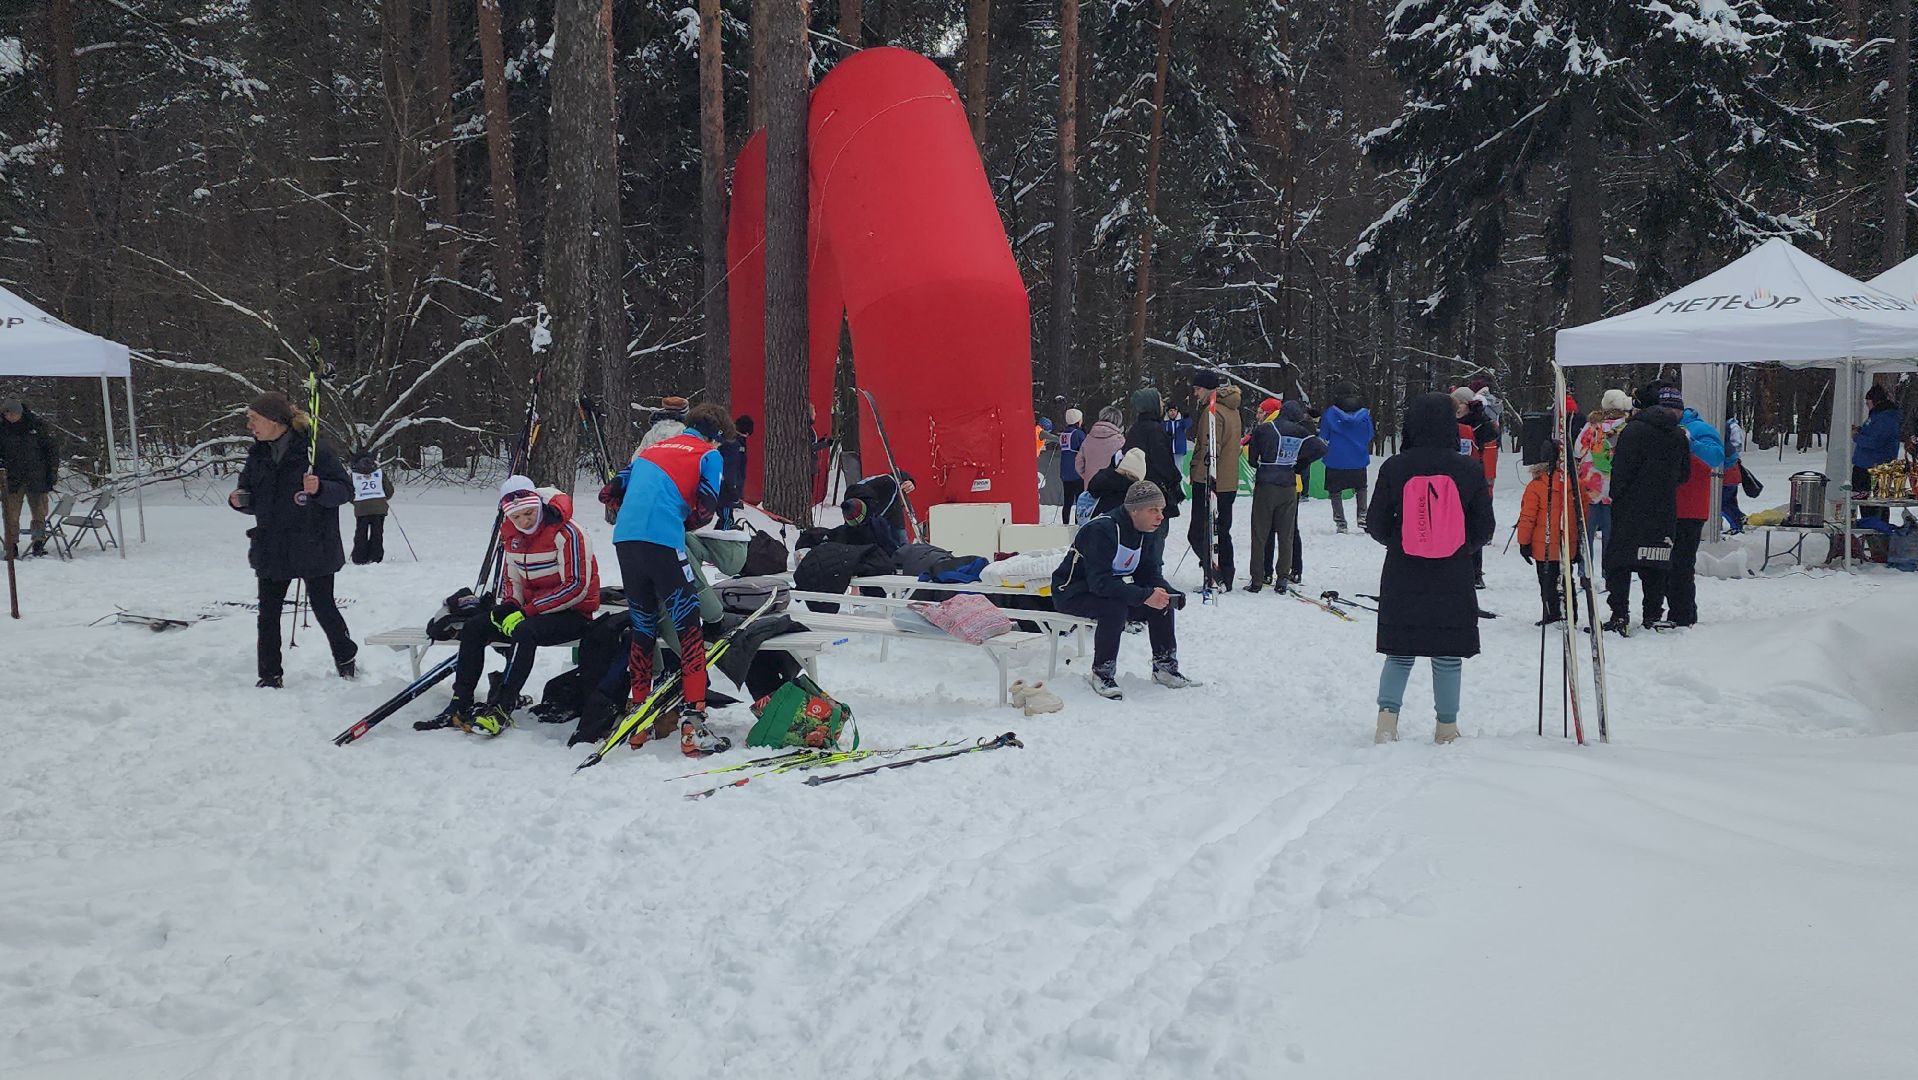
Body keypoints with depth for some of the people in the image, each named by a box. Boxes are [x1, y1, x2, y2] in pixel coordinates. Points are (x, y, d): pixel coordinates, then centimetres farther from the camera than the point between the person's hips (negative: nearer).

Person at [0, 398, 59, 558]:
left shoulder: (35, 425, -1)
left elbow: (52, 447, 5)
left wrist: (52, 472, 1)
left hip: (37, 478, -1)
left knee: (39, 514, 5)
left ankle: (38, 544, 14)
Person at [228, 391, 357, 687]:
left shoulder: (313, 451, -12)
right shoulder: (258, 456, 6)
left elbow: (346, 490, -12)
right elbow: (255, 502, 15)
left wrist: (319, 488, -31)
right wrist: (241, 501, -8)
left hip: (313, 547, -5)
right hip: (272, 549, 5)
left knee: (323, 607, 6)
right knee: (268, 612, 3)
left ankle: (345, 656, 31)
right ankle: (270, 675, 13)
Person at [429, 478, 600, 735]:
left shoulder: (565, 534, -18)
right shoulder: (512, 535, 5)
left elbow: (576, 587, -21)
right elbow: (512, 579, 16)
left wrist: (527, 611, -22)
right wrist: (509, 606, -8)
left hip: (573, 613, -8)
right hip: (530, 610, 8)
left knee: (524, 632, -35)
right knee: (473, 627, -6)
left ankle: (502, 708, -35)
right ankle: (460, 705, -5)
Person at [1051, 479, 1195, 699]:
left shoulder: (1152, 534, -3)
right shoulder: (1101, 530, -30)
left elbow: (1150, 573, 0)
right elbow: (1099, 582, -36)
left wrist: (1168, 593, -23)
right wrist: (1144, 595, -41)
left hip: (1112, 588, 8)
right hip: (1072, 593, -8)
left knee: (1162, 602, -9)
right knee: (1115, 607, -35)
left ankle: (1165, 667, 2)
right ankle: (1101, 673, -20)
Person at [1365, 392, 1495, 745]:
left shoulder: (1394, 467, -8)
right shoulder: (1470, 470, -7)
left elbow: (1376, 526, -2)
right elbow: (1484, 530, 0)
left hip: (1402, 580, 0)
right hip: (1453, 582, 0)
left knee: (1400, 654, 13)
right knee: (1448, 656, 11)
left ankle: (1387, 716, 0)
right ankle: (1446, 728, 19)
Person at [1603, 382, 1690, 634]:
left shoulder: (1633, 430, -11)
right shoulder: (1679, 435, 9)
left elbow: (1621, 470, -13)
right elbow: (1684, 474, 15)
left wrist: (1616, 496, -1)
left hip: (1630, 510, -5)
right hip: (1664, 513, 5)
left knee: (1619, 560, -1)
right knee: (1655, 565, 11)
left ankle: (1620, 615, -7)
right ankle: (1653, 615, 11)